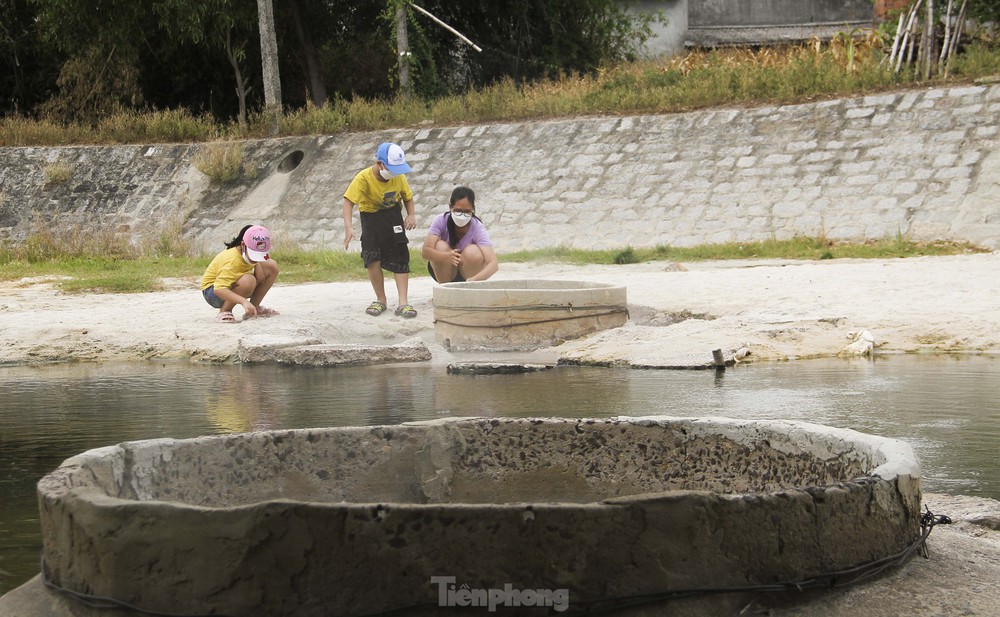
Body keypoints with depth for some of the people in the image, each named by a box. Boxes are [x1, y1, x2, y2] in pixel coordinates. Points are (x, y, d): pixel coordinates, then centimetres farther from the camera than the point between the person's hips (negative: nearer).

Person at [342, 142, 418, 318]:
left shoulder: (399, 177, -11)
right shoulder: (363, 178, -24)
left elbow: (407, 196, 5)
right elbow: (349, 201, -29)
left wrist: (411, 214, -13)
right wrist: (348, 227, -41)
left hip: (393, 216, 2)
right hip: (371, 218, -2)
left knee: (400, 257, -7)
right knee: (373, 259, -9)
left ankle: (403, 303, -7)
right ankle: (381, 300, 9)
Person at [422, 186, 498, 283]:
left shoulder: (477, 228, -25)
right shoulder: (441, 221, -21)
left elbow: (493, 263, -37)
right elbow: (425, 251, -31)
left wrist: (474, 280, -57)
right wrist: (447, 256, -52)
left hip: (468, 272, -1)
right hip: (445, 272, 1)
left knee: (473, 252, -31)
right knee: (441, 246, -28)